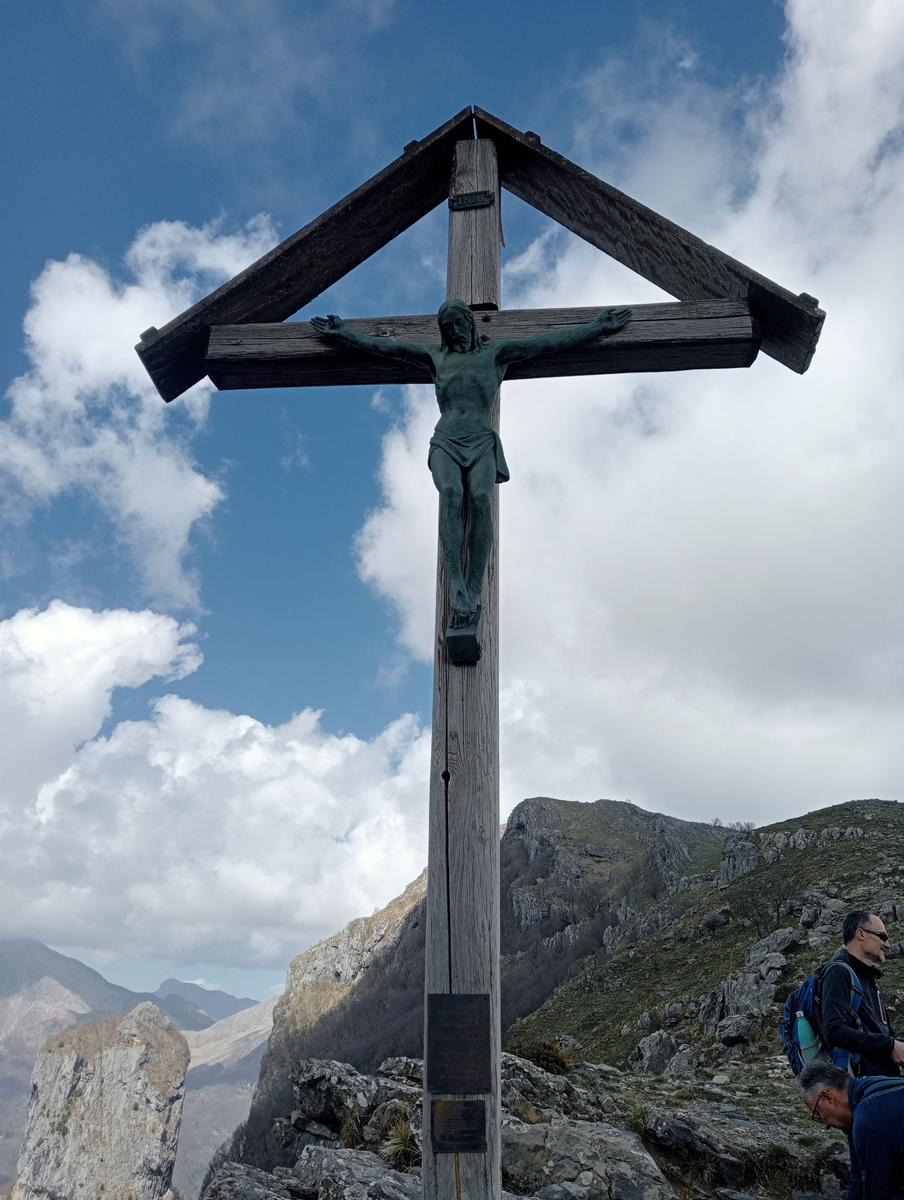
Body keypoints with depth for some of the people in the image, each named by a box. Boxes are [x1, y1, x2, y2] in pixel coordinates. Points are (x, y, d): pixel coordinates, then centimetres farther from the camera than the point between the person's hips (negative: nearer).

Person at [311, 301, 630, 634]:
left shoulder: (495, 352, 22)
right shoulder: (436, 357, 27)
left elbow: (553, 341, 20)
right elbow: (382, 346, 30)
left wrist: (599, 326, 19)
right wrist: (342, 333, 31)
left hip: (482, 445, 0)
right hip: (445, 444, 1)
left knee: (480, 497, -33)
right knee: (450, 492, -34)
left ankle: (474, 591, -39)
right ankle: (456, 588, -45)